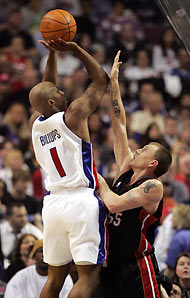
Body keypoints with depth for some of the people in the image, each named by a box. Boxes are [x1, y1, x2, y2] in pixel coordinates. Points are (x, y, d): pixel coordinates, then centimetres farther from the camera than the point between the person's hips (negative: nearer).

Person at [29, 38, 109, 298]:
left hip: (52, 203, 6)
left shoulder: (35, 123, 11)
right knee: (89, 275, -7)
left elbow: (46, 89, 30)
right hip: (82, 200, -6)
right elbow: (101, 80, 6)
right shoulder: (74, 114, -5)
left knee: (55, 276, 14)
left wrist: (52, 53, 28)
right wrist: (75, 49, 9)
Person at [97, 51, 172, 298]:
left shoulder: (153, 186, -11)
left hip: (137, 267, -7)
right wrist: (114, 83, 12)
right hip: (112, 264, 7)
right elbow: (119, 127, 12)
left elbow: (115, 204, -24)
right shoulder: (125, 173, 9)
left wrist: (101, 182, -4)